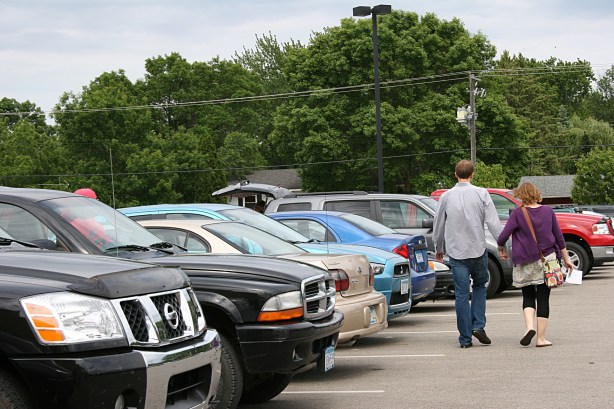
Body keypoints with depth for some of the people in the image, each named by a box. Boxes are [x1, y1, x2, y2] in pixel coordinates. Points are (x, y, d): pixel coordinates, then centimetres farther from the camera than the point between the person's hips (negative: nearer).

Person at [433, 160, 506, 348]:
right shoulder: (481, 194, -3)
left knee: (462, 293, 2)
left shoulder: (446, 196, 2)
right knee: (479, 287, 19)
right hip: (478, 249, -1)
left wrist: (438, 249, 25)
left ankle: (465, 338, 2)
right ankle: (478, 326, 4)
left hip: (456, 252, 1)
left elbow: (438, 225, 11)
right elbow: (493, 222, -7)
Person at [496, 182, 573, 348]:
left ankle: (530, 326, -12)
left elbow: (503, 237, -11)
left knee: (528, 297, 12)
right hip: (546, 260, 2)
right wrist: (566, 259, 17)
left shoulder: (517, 213, -7)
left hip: (525, 263, -2)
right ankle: (541, 338, 3)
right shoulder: (548, 211, 2)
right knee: (543, 298, 5)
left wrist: (500, 247, 11)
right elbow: (559, 237, 8)